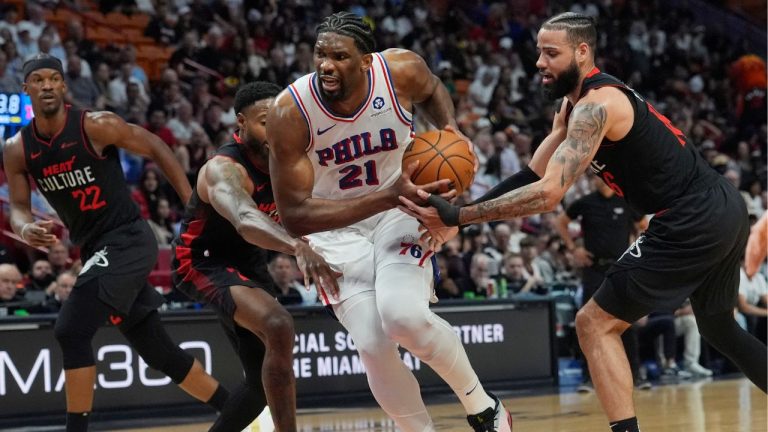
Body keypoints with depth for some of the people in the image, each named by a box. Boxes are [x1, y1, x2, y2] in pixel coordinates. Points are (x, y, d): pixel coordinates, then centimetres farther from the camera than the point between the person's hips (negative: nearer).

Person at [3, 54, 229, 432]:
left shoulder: (96, 126, -14)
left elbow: (156, 149, -4)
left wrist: (195, 206, -7)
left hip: (128, 240, -7)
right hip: (95, 250, 7)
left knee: (71, 331, -21)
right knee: (157, 351, 14)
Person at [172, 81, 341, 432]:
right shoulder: (224, 169, -31)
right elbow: (245, 220, -52)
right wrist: (298, 247, -70)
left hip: (248, 262, 9)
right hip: (204, 262, -9)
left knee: (264, 381, 13)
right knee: (278, 327, -34)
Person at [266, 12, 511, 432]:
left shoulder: (402, 70, -20)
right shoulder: (290, 113, -27)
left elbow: (432, 91, 8)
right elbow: (294, 214, -28)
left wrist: (451, 132, -13)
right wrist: (388, 196, -36)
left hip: (400, 211, 0)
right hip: (336, 227, 0)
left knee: (404, 315, -25)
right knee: (373, 347, -12)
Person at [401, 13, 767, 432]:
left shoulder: (596, 104, -18)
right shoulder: (573, 104, 14)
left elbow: (548, 193, -27)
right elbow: (532, 177, 12)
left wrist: (457, 216, -28)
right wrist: (456, 218, 0)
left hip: (691, 224, -11)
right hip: (723, 209, 11)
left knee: (595, 325, -5)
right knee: (719, 327, 29)